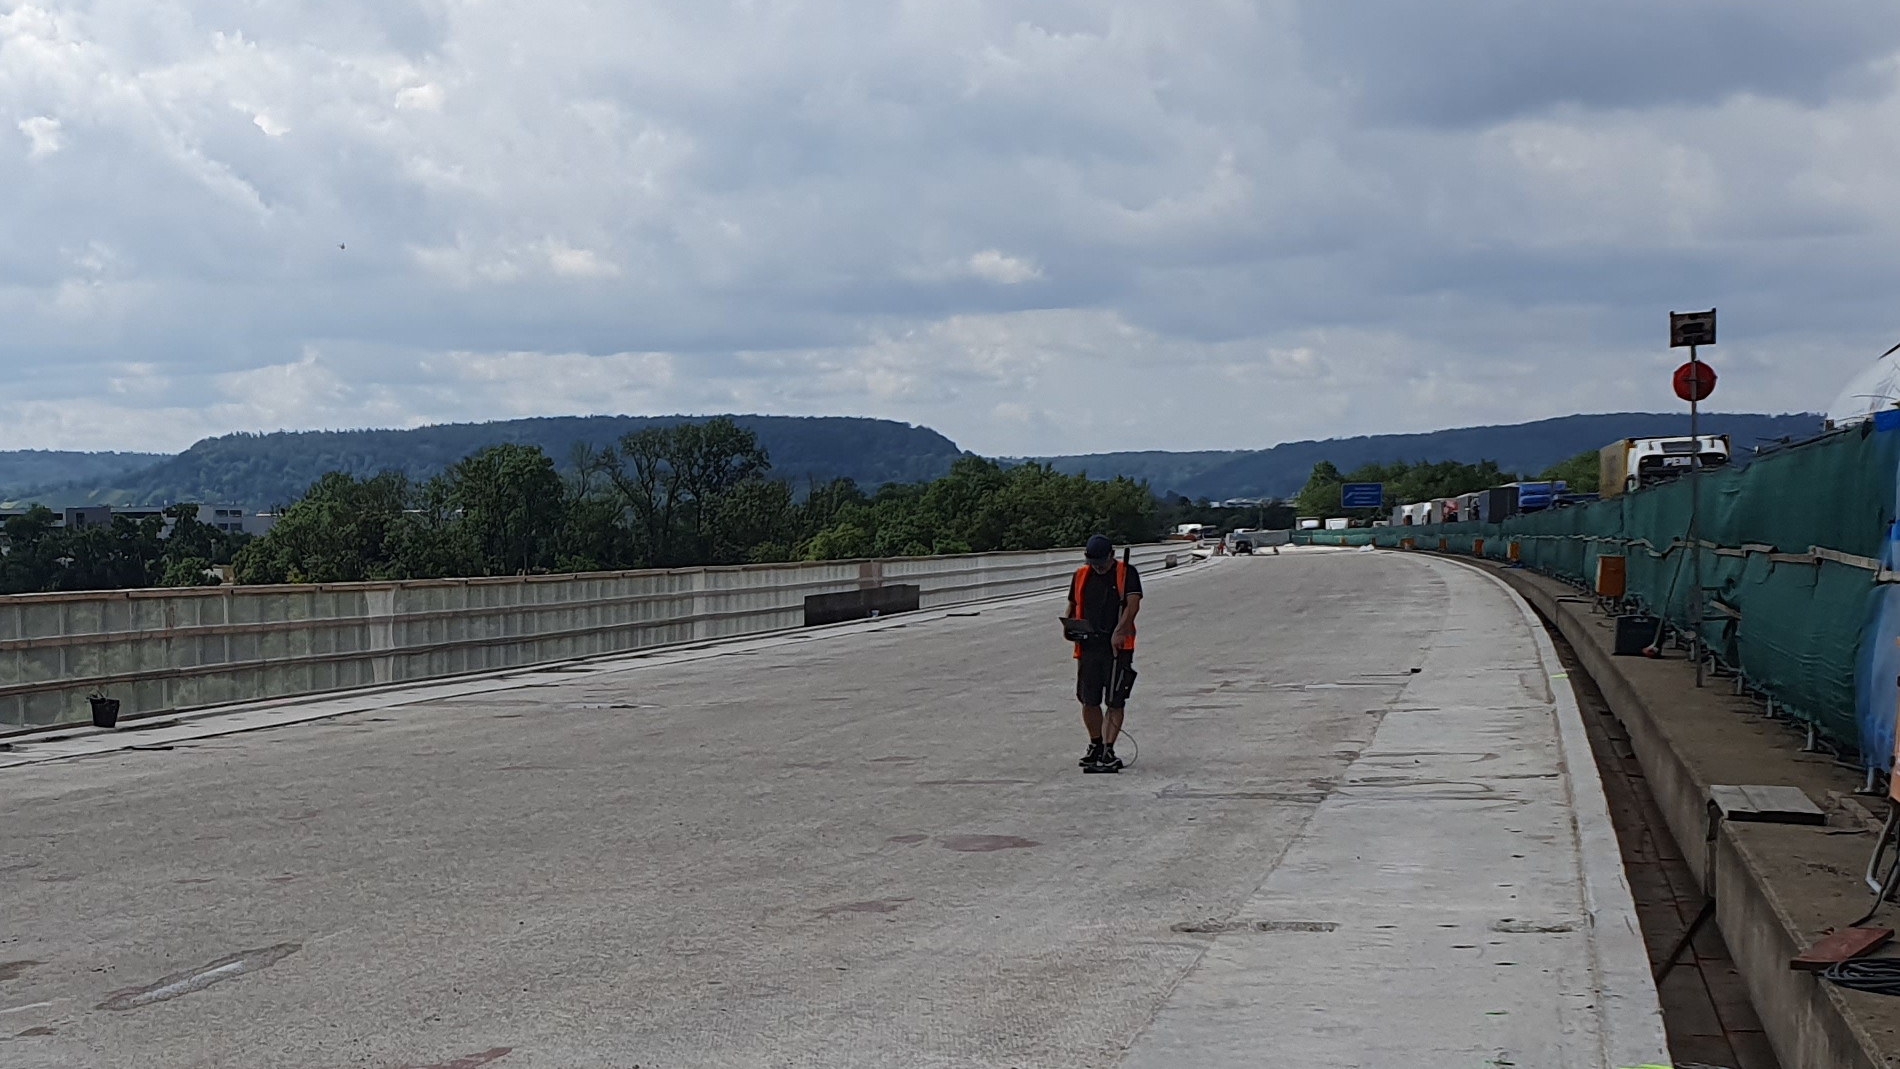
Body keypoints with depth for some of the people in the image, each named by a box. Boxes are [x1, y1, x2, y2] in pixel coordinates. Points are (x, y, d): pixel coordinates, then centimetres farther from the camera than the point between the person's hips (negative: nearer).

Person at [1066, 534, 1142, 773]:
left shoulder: (1127, 573, 0)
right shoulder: (1081, 576, 14)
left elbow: (1133, 603, -12)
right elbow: (1073, 606, 23)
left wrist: (1120, 631, -25)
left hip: (1118, 646, -4)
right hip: (1088, 645, 4)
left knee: (1115, 701, -4)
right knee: (1088, 700, 5)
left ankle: (1108, 749, 0)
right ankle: (1095, 745, 23)